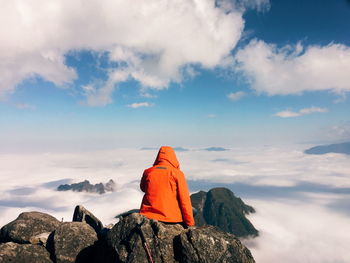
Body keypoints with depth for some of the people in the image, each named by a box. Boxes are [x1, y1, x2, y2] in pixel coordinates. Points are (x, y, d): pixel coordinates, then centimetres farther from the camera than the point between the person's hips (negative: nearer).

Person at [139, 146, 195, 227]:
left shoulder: (148, 172, 3)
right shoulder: (177, 174, -5)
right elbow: (184, 199, -6)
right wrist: (190, 223, 2)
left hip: (148, 216, 3)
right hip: (172, 218, -2)